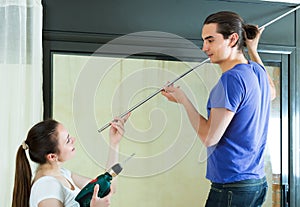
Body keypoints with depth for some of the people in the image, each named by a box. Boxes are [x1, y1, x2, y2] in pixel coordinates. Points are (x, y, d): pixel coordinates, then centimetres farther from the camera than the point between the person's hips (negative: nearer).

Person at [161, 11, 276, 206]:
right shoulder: (257, 70, 9)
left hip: (232, 185, -10)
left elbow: (209, 137, -18)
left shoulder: (232, 78, -18)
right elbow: (271, 93, 35)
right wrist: (253, 51, 34)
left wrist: (183, 100, -6)